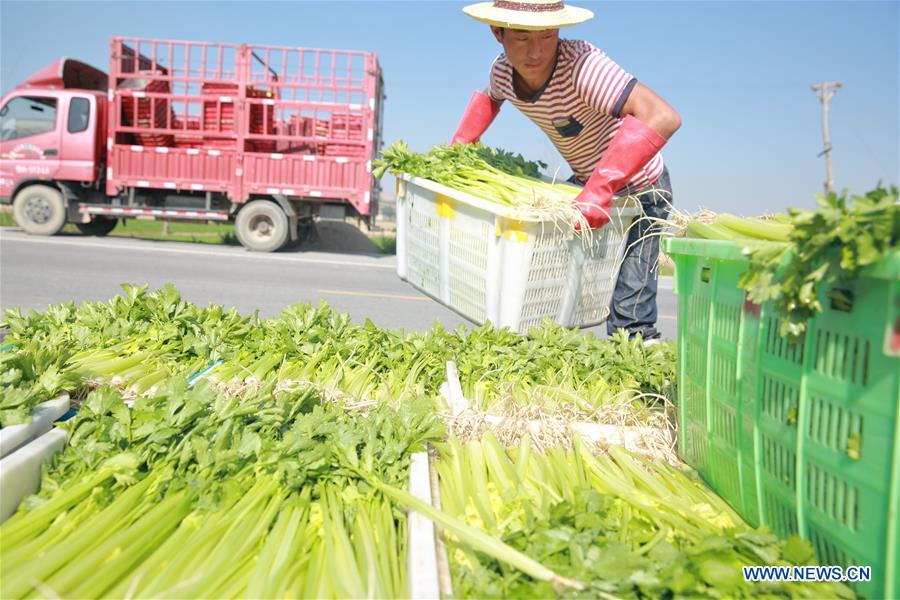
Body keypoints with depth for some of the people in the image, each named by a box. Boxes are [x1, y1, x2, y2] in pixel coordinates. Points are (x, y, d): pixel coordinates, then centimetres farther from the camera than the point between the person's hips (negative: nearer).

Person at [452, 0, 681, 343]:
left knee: (628, 319, -15)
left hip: (639, 191, -7)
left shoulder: (582, 65, -33)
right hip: (587, 184, 7)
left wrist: (599, 189, -49)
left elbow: (662, 117, -45)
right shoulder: (502, 71, -10)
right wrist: (457, 148, 5)